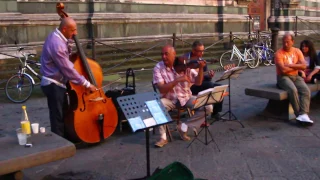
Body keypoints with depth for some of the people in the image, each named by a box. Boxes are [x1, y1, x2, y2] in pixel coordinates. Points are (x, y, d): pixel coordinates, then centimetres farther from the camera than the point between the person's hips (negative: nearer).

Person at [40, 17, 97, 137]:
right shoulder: (57, 44, -25)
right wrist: (87, 84, -19)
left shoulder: (56, 37, 7)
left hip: (54, 83, 10)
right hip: (54, 85, -10)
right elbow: (68, 69, -24)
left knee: (62, 116, 19)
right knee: (58, 118, -1)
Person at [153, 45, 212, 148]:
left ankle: (183, 127, -4)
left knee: (207, 107, -18)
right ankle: (163, 137, -17)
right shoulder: (158, 68, -13)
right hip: (169, 99, -2)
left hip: (186, 97, 2)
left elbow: (198, 82, -8)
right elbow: (162, 89, -24)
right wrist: (178, 80, -32)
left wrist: (201, 68, -24)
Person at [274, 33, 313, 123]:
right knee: (293, 90, -33)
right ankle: (299, 114, -26)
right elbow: (283, 70, -19)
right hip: (283, 77, -4)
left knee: (306, 90, -23)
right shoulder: (279, 53, -7)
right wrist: (296, 66, -4)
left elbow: (304, 66, -4)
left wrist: (290, 65, -13)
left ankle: (303, 114, -31)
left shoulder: (297, 51, 8)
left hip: (296, 76, 5)